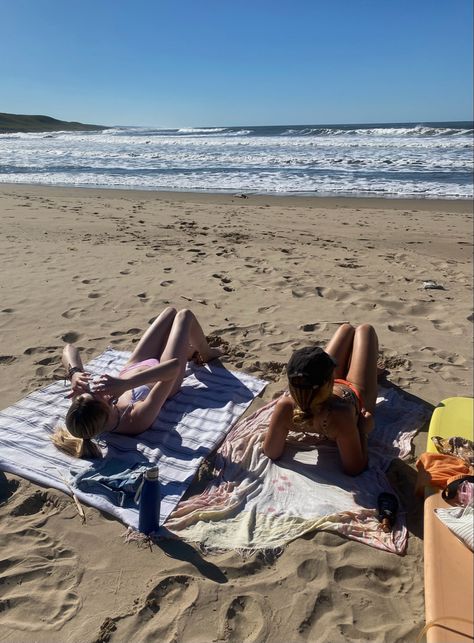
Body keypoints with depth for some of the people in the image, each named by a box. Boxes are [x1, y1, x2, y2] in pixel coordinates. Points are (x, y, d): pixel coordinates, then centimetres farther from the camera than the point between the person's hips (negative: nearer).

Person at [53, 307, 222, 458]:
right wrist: (125, 384, -64)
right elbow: (174, 366, -56)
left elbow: (69, 348, -31)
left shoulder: (82, 409, -35)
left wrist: (74, 373, -51)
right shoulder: (137, 420, -47)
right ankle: (206, 353, 48)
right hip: (162, 375, -4)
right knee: (184, 315, 14)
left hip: (133, 367, 5)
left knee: (171, 311, 20)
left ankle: (191, 349, 56)